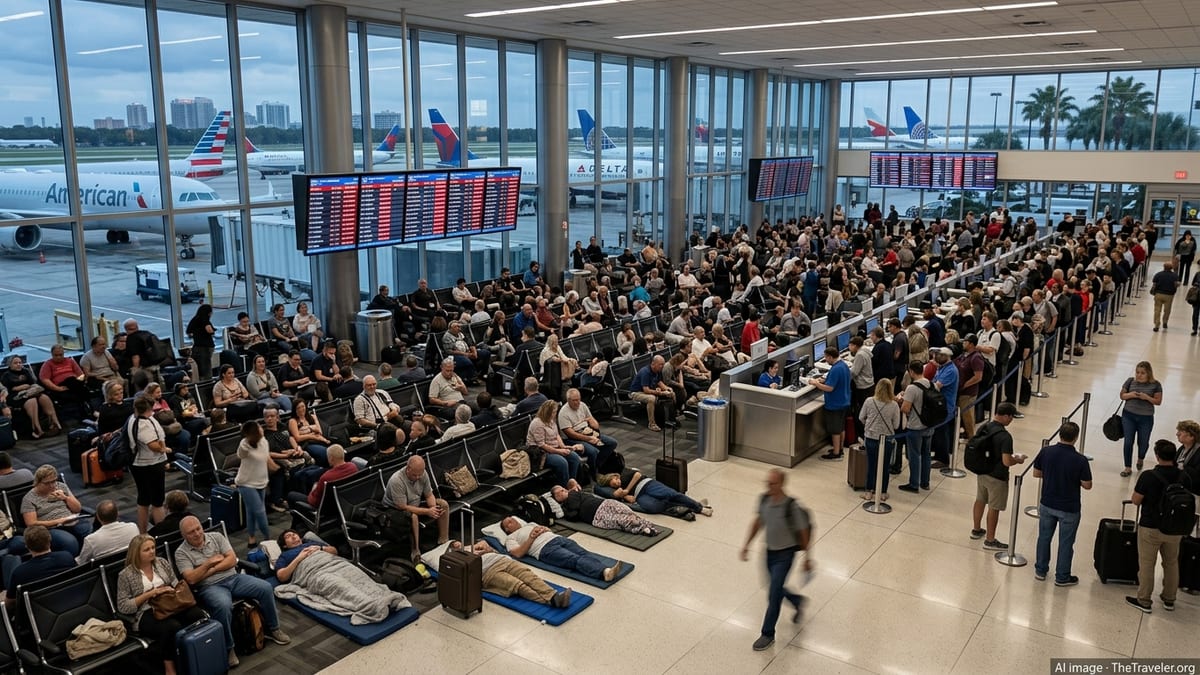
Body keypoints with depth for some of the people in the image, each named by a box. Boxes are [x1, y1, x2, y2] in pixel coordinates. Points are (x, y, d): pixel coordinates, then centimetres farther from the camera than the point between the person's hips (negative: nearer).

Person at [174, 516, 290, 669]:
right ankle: (227, 648, -20)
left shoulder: (216, 536, 8)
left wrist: (211, 570, -9)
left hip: (233, 578, 4)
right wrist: (209, 563, -10)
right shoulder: (181, 553, 0)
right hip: (210, 587, -4)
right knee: (223, 606, -38)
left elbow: (232, 559, 0)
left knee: (265, 588, -16)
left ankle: (272, 629, 3)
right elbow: (191, 579, -12)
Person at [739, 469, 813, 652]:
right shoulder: (764, 499, -8)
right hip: (770, 552, 6)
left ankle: (767, 634, 12)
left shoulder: (791, 506, -25)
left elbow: (803, 532, -13)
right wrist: (747, 544, 10)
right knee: (775, 590, 20)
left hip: (785, 554, -6)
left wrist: (808, 557, -6)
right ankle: (798, 601, 50)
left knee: (774, 594, -4)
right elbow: (758, 522, 8)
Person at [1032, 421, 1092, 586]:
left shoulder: (1046, 452, -13)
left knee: (1044, 537, 20)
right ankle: (1062, 577, 25)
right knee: (1066, 543, 13)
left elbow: (1036, 473, -2)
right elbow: (1087, 485, -13)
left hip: (1047, 504, 3)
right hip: (1069, 509, -3)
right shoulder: (1080, 460, -22)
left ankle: (1041, 570, 32)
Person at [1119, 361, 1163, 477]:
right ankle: (1128, 468, 7)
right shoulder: (1130, 381, -1)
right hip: (1128, 416, 1)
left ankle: (1140, 459, 45)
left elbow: (1158, 401, -5)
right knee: (1128, 442, -1)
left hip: (1146, 418, -1)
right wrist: (1130, 395, -16)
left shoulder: (1155, 385, -6)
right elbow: (1122, 395, 5)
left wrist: (1147, 397, -22)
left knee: (1143, 442, 12)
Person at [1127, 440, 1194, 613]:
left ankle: (1144, 601, 17)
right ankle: (1169, 599, 34)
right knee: (1171, 564, 22)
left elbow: (1136, 500, -13)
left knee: (1146, 564, 9)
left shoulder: (1148, 476, -21)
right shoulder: (1184, 478, -7)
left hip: (1151, 528, -4)